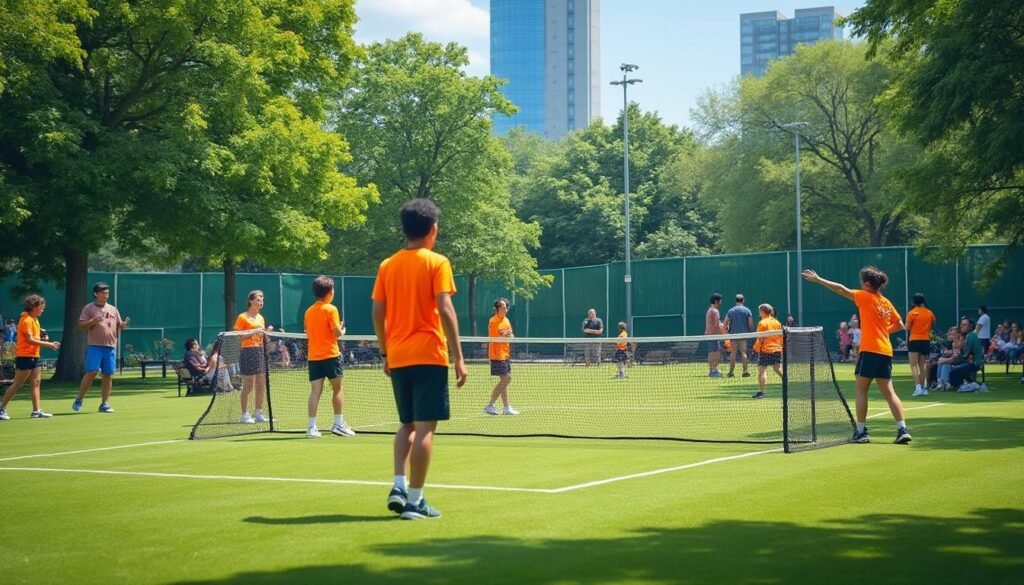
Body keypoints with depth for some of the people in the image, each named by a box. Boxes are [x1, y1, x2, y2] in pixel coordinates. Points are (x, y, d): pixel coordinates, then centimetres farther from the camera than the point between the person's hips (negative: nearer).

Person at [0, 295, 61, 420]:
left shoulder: (34, 319, 15)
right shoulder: (26, 320, -14)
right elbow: (30, 340, -19)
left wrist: (49, 344, 4)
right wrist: (47, 344, -16)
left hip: (34, 356, 9)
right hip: (25, 356, -9)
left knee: (36, 382, 6)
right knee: (17, 385, -5)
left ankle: (36, 411, 6)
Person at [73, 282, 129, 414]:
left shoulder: (113, 309, 18)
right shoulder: (88, 308, 5)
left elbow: (119, 326, 19)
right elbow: (81, 325, -1)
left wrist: (124, 324, -3)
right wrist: (93, 321, -17)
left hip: (110, 347, 4)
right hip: (94, 346, -4)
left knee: (108, 375, 2)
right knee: (92, 372, -14)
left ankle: (104, 404, 9)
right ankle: (78, 399, 0)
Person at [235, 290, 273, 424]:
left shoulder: (261, 318, 16)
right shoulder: (242, 317, -4)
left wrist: (267, 332, 3)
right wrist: (253, 332, -17)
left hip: (261, 351, 7)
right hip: (248, 351, -7)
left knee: (261, 385, 6)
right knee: (248, 385, -4)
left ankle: (259, 413, 14)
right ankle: (245, 414, 3)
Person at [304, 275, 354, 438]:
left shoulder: (309, 311, 10)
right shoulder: (330, 309, -9)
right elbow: (336, 332, -13)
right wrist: (342, 331, 7)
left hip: (313, 356, 5)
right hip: (330, 355, -5)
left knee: (315, 390, 2)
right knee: (338, 388, 6)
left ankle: (312, 427, -4)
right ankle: (339, 424, 5)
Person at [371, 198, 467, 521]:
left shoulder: (387, 265, 9)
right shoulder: (437, 262, -5)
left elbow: (377, 313, 8)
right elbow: (445, 310, -13)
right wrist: (458, 357, -11)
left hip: (398, 358, 5)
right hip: (428, 355, -5)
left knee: (407, 424, 18)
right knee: (424, 427, -3)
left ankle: (398, 487, 5)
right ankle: (414, 500, -4)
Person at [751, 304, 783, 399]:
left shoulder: (762, 323, -9)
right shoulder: (777, 322, 10)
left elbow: (760, 338, -13)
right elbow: (781, 337, 12)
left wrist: (756, 347, -2)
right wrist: (781, 347, 20)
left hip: (765, 349, -6)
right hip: (777, 349, 6)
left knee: (762, 370, -4)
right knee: (778, 369, 14)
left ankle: (761, 391, -9)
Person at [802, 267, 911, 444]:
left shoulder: (866, 297, -6)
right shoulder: (886, 302, 12)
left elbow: (841, 290, -8)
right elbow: (899, 325, 18)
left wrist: (819, 280, -4)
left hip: (869, 350, -6)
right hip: (885, 351, 6)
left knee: (861, 390, 3)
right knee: (888, 392, 6)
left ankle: (861, 431, 2)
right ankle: (903, 429, -3)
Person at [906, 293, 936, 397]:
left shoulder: (911, 313, -8)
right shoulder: (929, 313, 5)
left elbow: (907, 328, -8)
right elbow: (933, 326, 16)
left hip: (914, 341, -4)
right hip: (926, 341, 4)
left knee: (914, 366, -5)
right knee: (922, 366, 14)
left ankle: (918, 387, -20)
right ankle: (923, 388, 15)